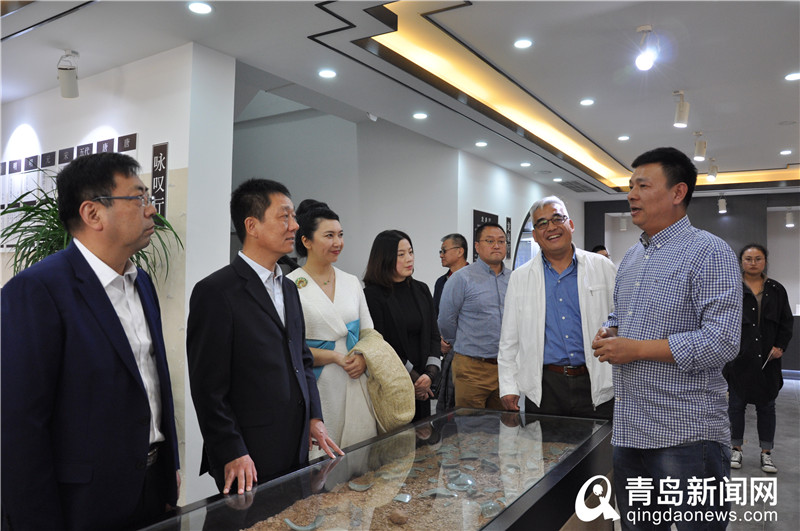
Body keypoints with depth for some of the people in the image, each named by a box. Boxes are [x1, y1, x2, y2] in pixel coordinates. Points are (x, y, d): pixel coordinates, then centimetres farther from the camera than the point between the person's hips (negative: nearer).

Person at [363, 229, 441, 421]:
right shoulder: (372, 295, -9)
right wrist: (413, 377, -9)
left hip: (421, 386, 5)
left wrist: (430, 373, -6)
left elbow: (433, 335, 9)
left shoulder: (421, 290, 9)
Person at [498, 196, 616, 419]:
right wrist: (508, 388, 2)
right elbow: (509, 340, 8)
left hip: (596, 386, 0)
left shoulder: (602, 268, 4)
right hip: (543, 386, 1)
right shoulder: (520, 278, 6)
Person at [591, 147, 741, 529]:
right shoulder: (630, 258, 14)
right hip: (628, 430, 8)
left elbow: (722, 341, -20)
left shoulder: (709, 252, -11)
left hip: (686, 437, -8)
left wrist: (637, 348, -19)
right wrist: (608, 334, 2)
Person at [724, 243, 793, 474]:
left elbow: (787, 321, 11)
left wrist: (780, 346, -2)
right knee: (736, 404, 6)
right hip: (739, 358, -3)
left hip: (767, 359, 3)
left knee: (766, 406, 10)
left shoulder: (777, 290, 9)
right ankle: (736, 449, 20)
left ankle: (766, 453, 20)